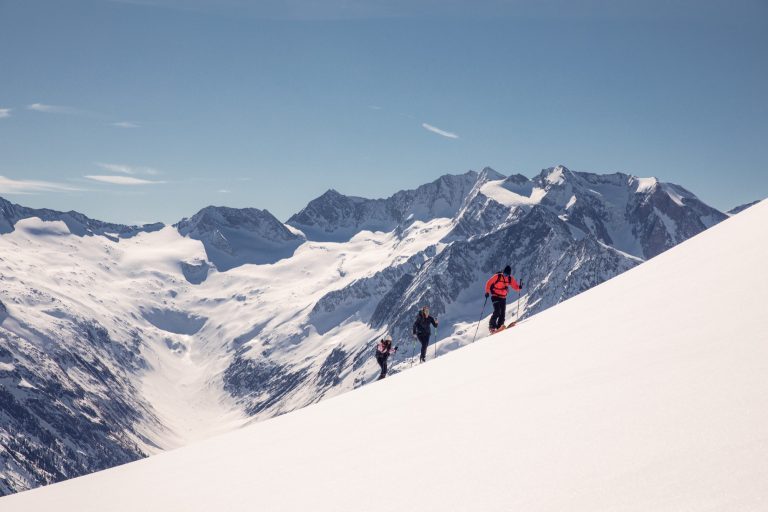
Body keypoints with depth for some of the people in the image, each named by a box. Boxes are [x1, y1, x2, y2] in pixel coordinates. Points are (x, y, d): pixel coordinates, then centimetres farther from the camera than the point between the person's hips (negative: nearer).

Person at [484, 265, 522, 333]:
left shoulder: (510, 279, 0)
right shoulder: (497, 276, -13)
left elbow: (515, 287, 0)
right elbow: (489, 283, -9)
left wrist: (519, 287, -22)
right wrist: (487, 292, -18)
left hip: (503, 298, 5)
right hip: (495, 296, -5)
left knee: (503, 313, -2)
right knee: (497, 311, -18)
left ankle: (499, 327, 6)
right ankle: (492, 326, -10)